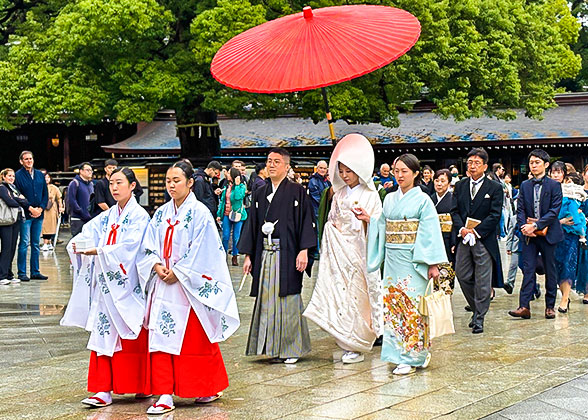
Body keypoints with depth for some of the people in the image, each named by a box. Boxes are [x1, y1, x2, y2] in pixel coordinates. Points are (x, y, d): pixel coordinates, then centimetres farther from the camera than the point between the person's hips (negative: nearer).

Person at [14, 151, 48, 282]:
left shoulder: (40, 175, 12)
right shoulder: (18, 175, -4)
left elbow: (45, 194, 13)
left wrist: (40, 208, -2)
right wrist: (30, 208, -12)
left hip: (39, 213, 5)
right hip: (25, 214, -5)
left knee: (36, 244, 8)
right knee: (24, 243, -5)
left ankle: (35, 272, 13)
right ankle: (22, 273, -1)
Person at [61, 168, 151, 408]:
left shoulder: (139, 216, -6)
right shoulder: (107, 216, 15)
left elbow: (128, 248, -17)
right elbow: (89, 233, 7)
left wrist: (97, 251, -21)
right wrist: (78, 245, -14)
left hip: (128, 284, -6)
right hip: (106, 282, 6)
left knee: (132, 338, 1)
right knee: (104, 333, 1)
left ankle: (143, 386, 15)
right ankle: (104, 390, 2)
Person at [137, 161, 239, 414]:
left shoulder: (199, 213, -7)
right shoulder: (161, 214, 11)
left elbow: (202, 251, -12)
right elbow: (149, 247, 11)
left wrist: (177, 272, -13)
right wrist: (157, 266, -8)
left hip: (189, 286, -5)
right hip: (163, 286, 5)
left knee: (195, 340, 3)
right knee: (162, 337, 0)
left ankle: (210, 389, 21)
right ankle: (166, 395, 3)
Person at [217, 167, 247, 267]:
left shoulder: (242, 186, -4)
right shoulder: (226, 186, 11)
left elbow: (238, 197, -22)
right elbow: (222, 201, 14)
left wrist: (237, 185, -16)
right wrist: (219, 214, 10)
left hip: (237, 214, -4)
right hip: (226, 214, 4)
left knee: (236, 237, 2)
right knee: (225, 236, 1)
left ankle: (235, 257, 11)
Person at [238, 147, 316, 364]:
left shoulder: (297, 191, -1)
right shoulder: (260, 194, 13)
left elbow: (306, 221, -5)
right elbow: (252, 224, 14)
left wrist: (304, 251, -14)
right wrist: (248, 255, 9)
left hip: (287, 254, -4)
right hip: (265, 255, 5)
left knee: (288, 301, -1)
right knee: (267, 301, 5)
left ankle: (292, 348, 10)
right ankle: (273, 348, 14)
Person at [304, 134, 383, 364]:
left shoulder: (370, 196, -2)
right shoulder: (339, 194, 14)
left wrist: (367, 219, -24)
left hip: (359, 252, -5)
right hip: (339, 251, 5)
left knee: (357, 295, -5)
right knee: (339, 294, 0)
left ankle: (357, 347, 2)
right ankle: (346, 343, 8)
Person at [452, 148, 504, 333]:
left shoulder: (494, 188, 0)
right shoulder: (460, 186, 12)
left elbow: (495, 215, -6)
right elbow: (454, 211, 8)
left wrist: (476, 232, -13)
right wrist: (462, 229, -10)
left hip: (484, 239, -4)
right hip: (463, 239, 4)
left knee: (482, 280, -3)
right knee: (463, 276, 5)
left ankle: (479, 318, 4)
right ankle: (477, 309, 24)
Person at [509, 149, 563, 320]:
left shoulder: (554, 185, -2)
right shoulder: (524, 186, 10)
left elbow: (554, 211, -9)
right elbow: (520, 210, 7)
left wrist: (536, 226, -17)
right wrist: (524, 227, -11)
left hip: (548, 233, -2)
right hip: (529, 235, 2)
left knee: (550, 270, 6)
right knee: (528, 269, -3)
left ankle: (550, 306, 15)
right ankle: (524, 307, -7)